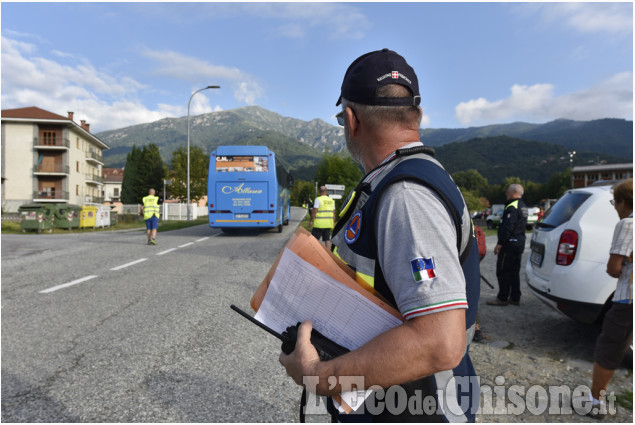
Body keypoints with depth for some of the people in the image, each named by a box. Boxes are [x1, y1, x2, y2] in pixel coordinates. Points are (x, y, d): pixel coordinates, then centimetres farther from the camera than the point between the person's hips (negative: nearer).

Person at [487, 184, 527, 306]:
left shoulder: (512, 207, -17)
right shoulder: (523, 207, 16)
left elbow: (507, 227, -24)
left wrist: (500, 243, -21)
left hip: (510, 243, -10)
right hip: (520, 242, 10)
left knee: (503, 271, -3)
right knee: (514, 271, 14)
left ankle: (502, 298, 2)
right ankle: (515, 298, 19)